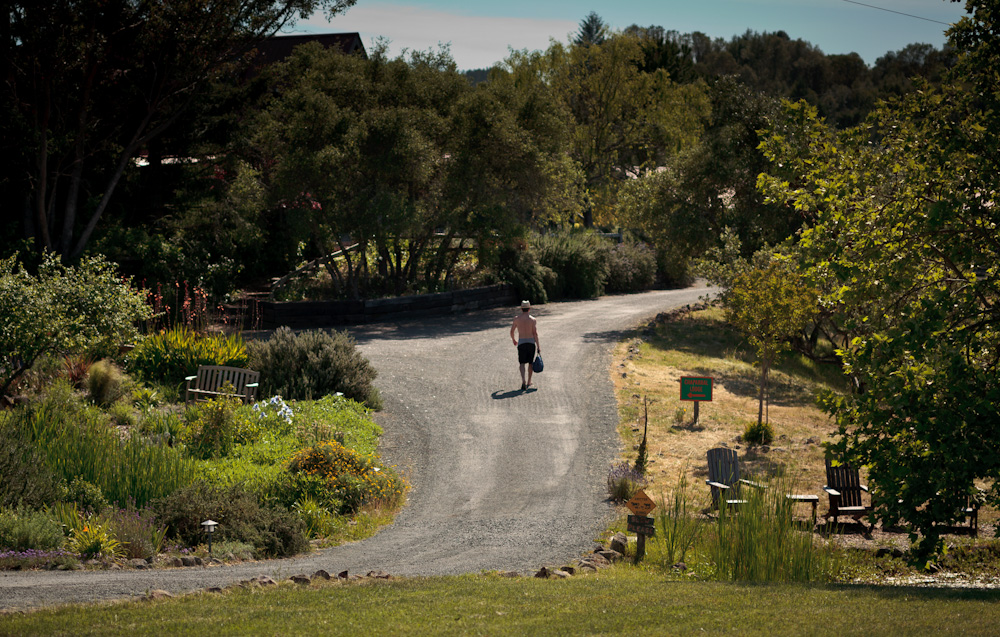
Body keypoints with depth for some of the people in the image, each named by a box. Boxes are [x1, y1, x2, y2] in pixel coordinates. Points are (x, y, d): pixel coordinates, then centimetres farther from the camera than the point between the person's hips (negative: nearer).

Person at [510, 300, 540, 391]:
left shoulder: (517, 318, 1)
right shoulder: (533, 319, -3)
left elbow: (512, 331, 10)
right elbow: (535, 333, -9)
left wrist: (513, 340, 29)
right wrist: (538, 346, -8)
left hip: (521, 343, 0)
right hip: (531, 342, 0)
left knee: (522, 363, 0)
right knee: (531, 363, 15)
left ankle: (523, 382, -21)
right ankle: (529, 383, 25)